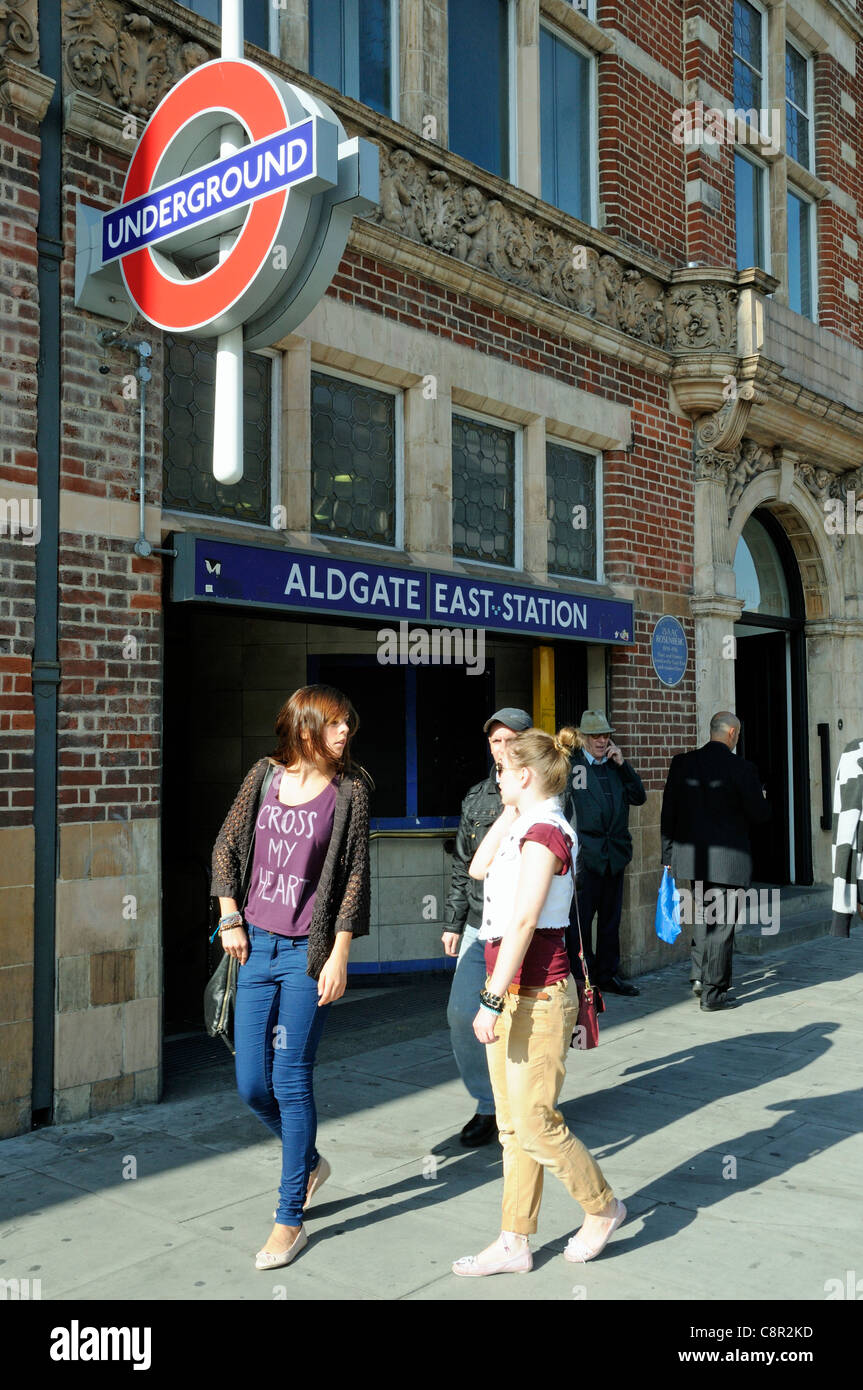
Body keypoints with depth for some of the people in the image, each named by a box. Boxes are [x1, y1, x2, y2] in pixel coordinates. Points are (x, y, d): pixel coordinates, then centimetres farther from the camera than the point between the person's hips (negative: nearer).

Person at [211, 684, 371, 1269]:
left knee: (290, 1081, -1)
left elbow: (355, 875, -6)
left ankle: (290, 1218, 15)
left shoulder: (349, 787, -5)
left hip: (308, 952, -4)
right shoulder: (266, 775, 4)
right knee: (251, 1084, 9)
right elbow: (227, 847, 12)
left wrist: (339, 956, -10)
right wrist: (231, 919, 5)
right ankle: (309, 1163, 37)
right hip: (256, 946, 4)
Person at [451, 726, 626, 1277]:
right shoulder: (528, 828, 11)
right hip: (515, 997, 10)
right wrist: (510, 812, 12)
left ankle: (603, 1206, 23)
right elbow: (478, 868, 21)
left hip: (537, 998, -10)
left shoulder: (545, 832, -18)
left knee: (535, 1127, 1)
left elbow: (522, 922, -22)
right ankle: (515, 1243, 22)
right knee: (513, 1127, 13)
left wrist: (492, 999, -22)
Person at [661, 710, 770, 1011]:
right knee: (721, 923, 4)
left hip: (692, 854, 4)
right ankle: (713, 993, 9)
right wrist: (760, 802, 16)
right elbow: (759, 814, -8)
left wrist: (668, 856, 9)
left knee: (702, 913, 24)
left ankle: (699, 974, 19)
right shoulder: (742, 769, -13)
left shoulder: (682, 763, -1)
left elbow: (668, 812, 2)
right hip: (728, 859, -4)